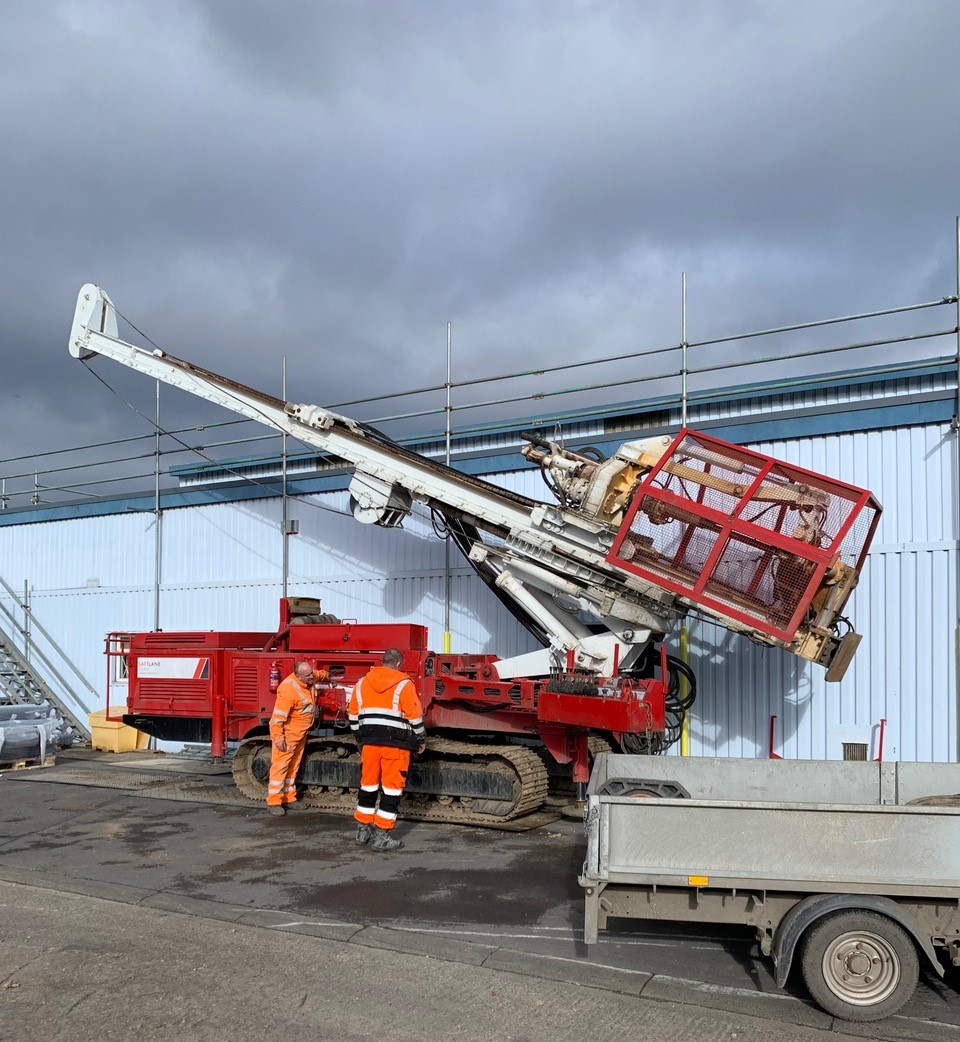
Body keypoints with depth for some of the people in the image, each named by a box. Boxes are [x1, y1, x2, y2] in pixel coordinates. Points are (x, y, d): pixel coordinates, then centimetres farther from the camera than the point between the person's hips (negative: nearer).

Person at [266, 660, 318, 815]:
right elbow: (278, 716, -28)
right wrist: (278, 737, -27)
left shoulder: (308, 679, -3)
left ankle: (289, 798, 24)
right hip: (287, 732, -9)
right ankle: (273, 802, -4)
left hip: (301, 733, 9)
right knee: (280, 765, -8)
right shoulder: (288, 690, -30)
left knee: (293, 767, 15)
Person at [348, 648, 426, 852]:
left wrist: (360, 738, 25)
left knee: (368, 785, 16)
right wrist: (421, 739, 6)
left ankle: (363, 829, 24)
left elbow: (353, 715, 14)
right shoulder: (403, 684, -6)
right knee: (392, 788, 1)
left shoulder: (362, 683, 9)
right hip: (396, 743, -5)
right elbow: (415, 716, -7)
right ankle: (381, 836, 2)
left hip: (369, 741, 5)